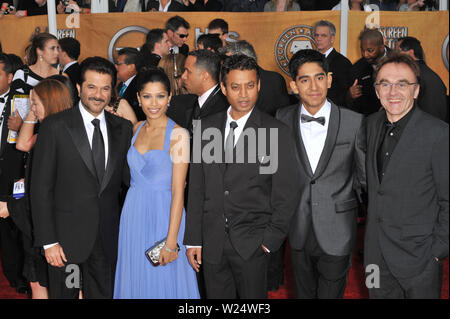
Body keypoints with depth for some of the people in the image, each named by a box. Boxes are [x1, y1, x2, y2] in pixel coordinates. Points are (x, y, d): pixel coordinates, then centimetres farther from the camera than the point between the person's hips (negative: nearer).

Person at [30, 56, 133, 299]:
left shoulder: (123, 128, 6)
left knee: (103, 293, 13)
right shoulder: (54, 126, -7)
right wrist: (48, 241, -11)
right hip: (66, 238, -3)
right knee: (63, 293, 11)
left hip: (107, 240, 3)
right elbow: (40, 188, -8)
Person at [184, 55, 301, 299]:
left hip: (251, 243, -3)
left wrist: (270, 240, -7)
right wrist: (193, 239, 5)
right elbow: (196, 188, 7)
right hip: (212, 242, 3)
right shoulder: (206, 128, 6)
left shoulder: (277, 132, -4)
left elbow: (287, 193, -3)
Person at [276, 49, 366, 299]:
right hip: (298, 231, 2)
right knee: (303, 292, 20)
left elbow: (364, 176, -1)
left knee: (331, 294, 11)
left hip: (337, 233, -2)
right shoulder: (283, 119, -3)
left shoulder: (354, 122, -11)